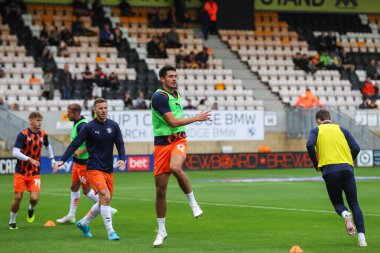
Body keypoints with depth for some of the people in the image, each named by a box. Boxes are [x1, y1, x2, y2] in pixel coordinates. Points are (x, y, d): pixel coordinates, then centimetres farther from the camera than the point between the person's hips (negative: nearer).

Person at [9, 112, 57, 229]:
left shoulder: (43, 135, 1)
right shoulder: (23, 135, -13)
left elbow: (47, 146, 23)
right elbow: (15, 152, -21)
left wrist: (52, 160, 17)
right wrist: (30, 159, -31)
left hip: (35, 173, 3)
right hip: (20, 172, -3)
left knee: (34, 198, -11)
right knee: (18, 198, -2)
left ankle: (31, 209, 24)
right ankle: (12, 221, 19)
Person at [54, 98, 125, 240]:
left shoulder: (113, 126, 6)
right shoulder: (89, 127, -6)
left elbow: (120, 144, 9)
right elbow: (75, 144, -4)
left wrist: (122, 159, -10)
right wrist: (62, 160, -13)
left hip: (109, 170, 6)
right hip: (94, 169, -6)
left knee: (104, 201, 11)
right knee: (106, 197, -19)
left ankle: (84, 223, 32)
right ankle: (110, 232, -15)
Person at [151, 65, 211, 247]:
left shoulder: (176, 94, 12)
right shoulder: (159, 96, -12)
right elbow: (172, 122, -16)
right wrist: (197, 118, -10)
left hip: (178, 140, 3)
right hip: (162, 143, -3)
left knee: (175, 167, -33)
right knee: (160, 189, 0)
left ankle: (193, 203, -14)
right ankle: (161, 231, 14)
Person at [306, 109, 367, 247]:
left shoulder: (316, 130, 12)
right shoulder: (341, 129, 18)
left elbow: (310, 145, -8)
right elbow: (356, 148, 6)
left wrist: (316, 164, 6)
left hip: (329, 170, -1)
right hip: (347, 169, 1)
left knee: (337, 202, 15)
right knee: (354, 204, 6)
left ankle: (345, 214, -22)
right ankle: (361, 236, -11)